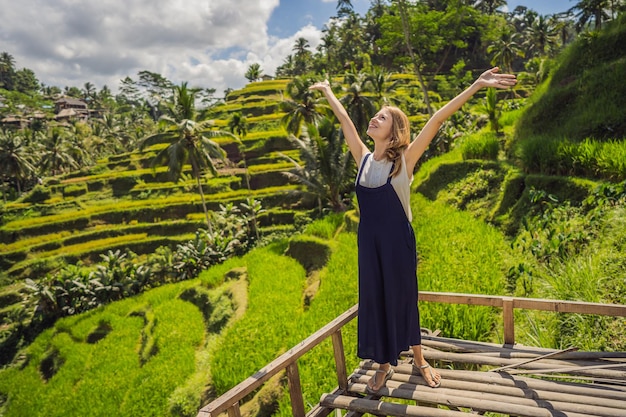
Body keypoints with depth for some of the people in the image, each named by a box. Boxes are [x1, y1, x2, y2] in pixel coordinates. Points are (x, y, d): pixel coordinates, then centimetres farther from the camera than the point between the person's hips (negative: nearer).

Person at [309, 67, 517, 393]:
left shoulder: (404, 159, -10)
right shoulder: (364, 158, 1)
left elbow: (437, 120, -17)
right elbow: (345, 120, 12)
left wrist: (476, 85, -20)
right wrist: (327, 92, 23)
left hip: (398, 240, -4)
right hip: (368, 240, 4)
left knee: (403, 298, 11)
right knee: (374, 298, 12)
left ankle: (419, 361, 34)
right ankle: (385, 364, 32)